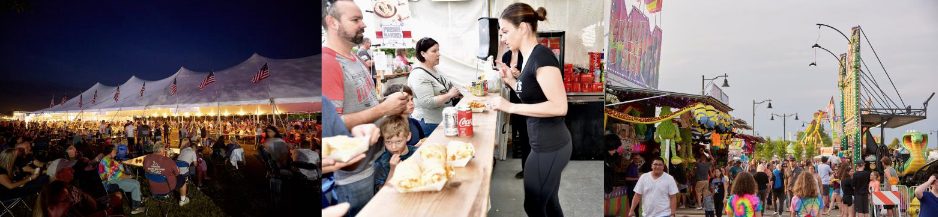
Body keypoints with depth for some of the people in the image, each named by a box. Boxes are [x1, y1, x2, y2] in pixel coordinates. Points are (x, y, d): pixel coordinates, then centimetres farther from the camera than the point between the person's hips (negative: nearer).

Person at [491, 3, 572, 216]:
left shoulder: (541, 56, -19)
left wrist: (510, 107, -23)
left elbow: (559, 106, -26)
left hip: (550, 147, -9)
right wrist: (509, 79, 8)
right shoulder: (530, 56, 9)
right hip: (548, 145, 9)